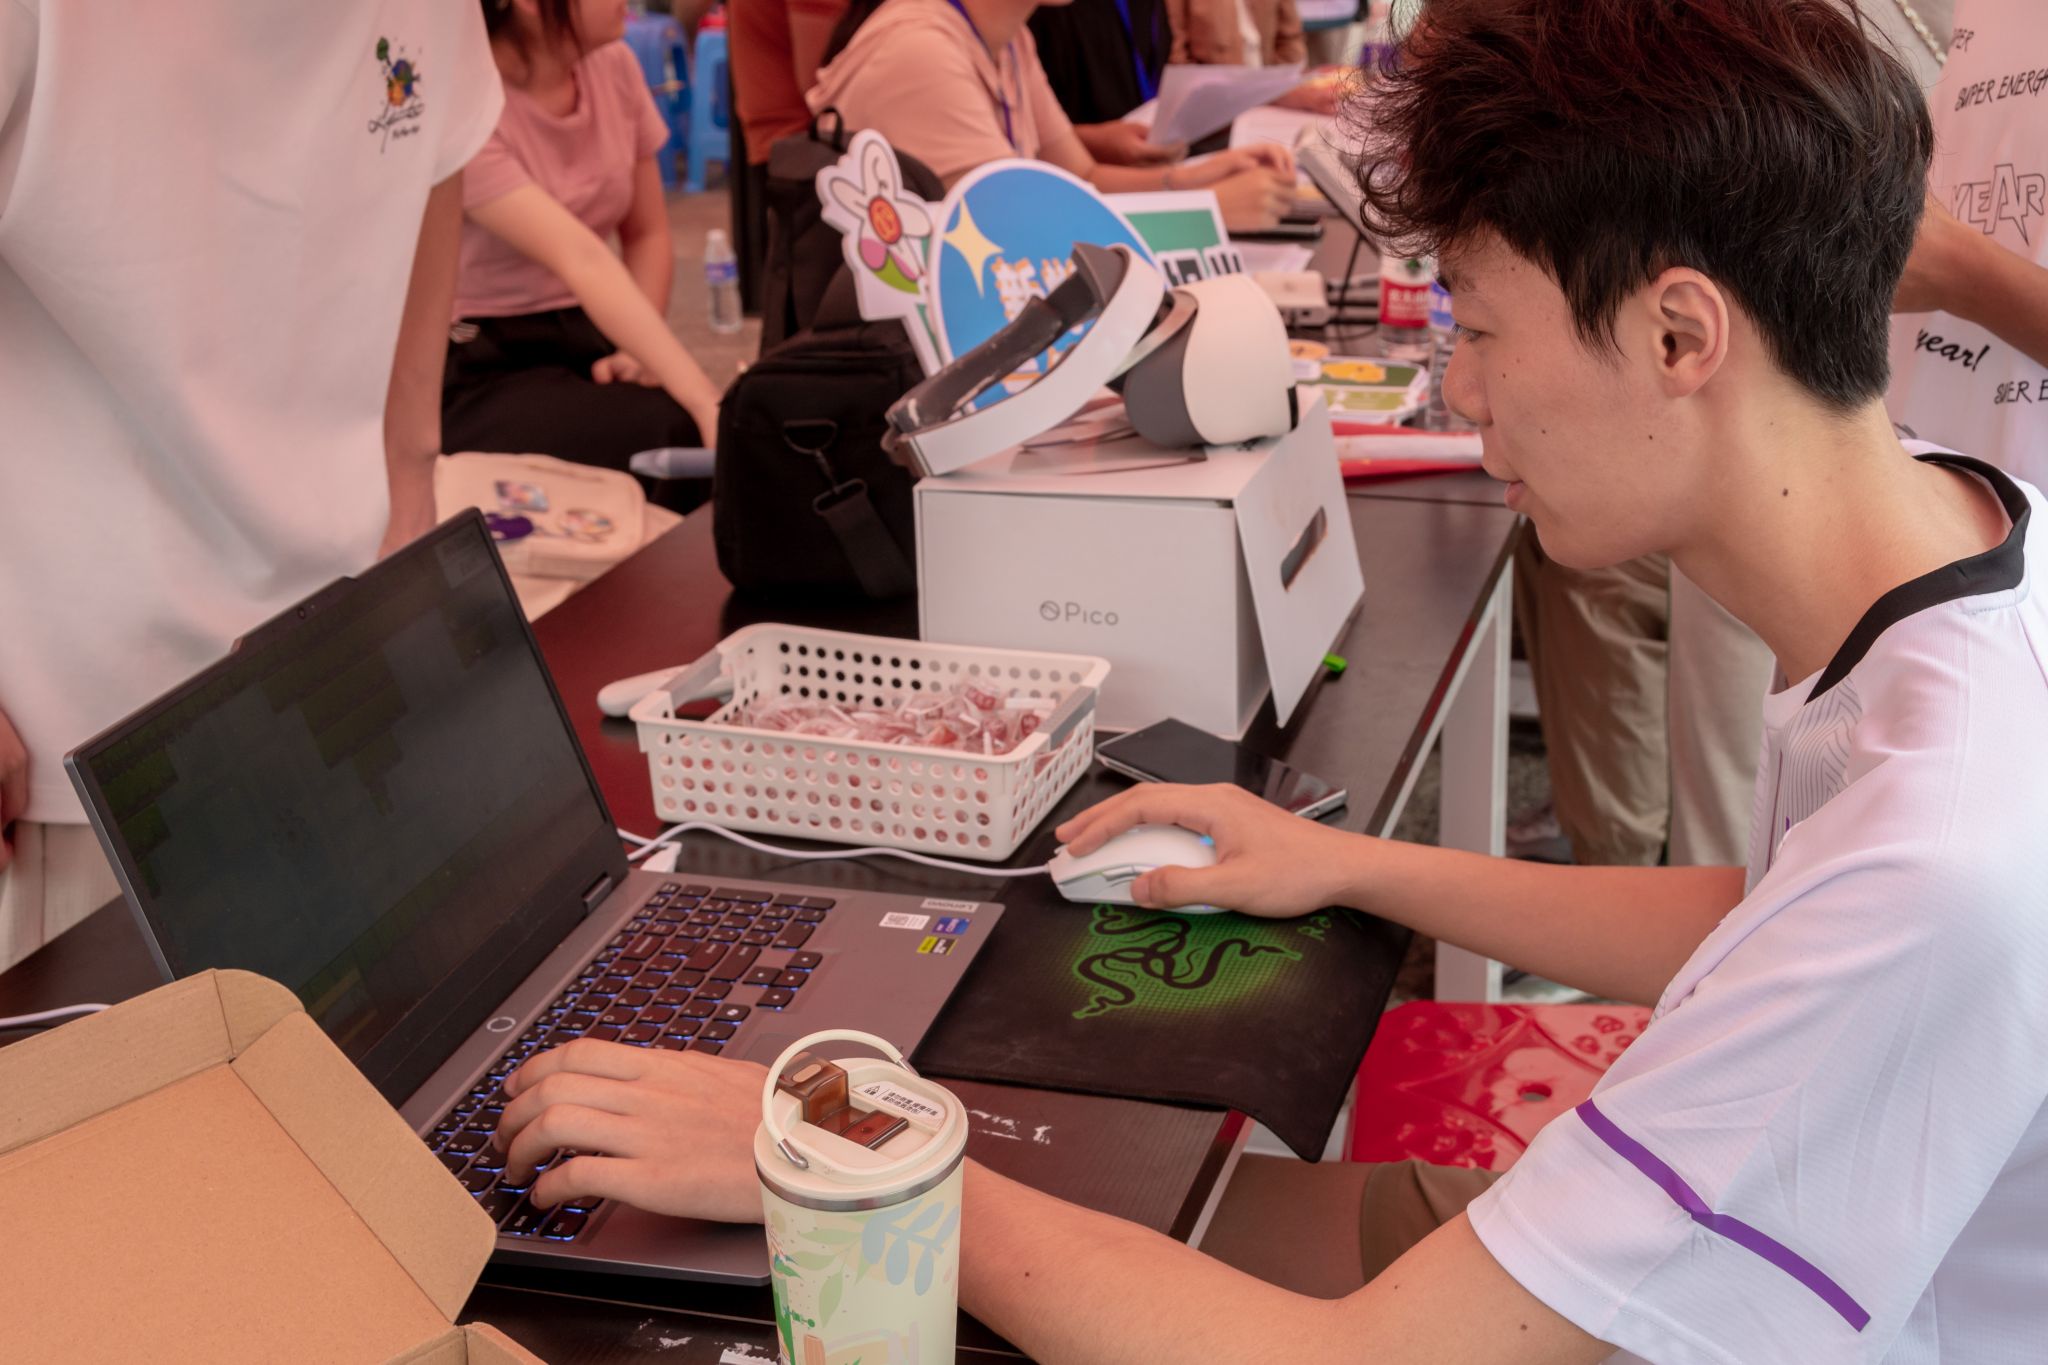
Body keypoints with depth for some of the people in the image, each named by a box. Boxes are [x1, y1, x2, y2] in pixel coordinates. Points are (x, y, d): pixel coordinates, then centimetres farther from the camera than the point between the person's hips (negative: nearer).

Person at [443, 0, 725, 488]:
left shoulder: (613, 66, 0)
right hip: (482, 367, -5)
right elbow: (580, 258, -32)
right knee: (676, 435, -31)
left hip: (586, 339, 6)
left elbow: (647, 233, 10)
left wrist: (640, 350, -10)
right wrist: (705, 402, -41)